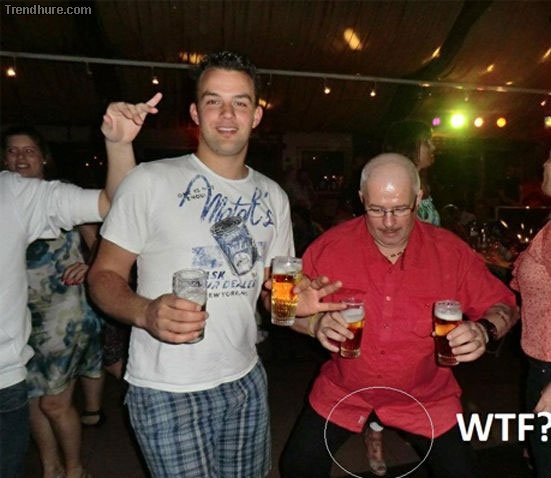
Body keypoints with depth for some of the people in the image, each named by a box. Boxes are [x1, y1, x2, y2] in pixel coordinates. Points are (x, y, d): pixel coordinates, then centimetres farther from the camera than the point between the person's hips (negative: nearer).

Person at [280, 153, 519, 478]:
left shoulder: (451, 251, -12)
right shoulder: (330, 246, -15)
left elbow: (504, 305, -2)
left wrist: (485, 330, -24)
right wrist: (315, 323, -28)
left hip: (426, 398, 1)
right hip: (343, 391, 0)